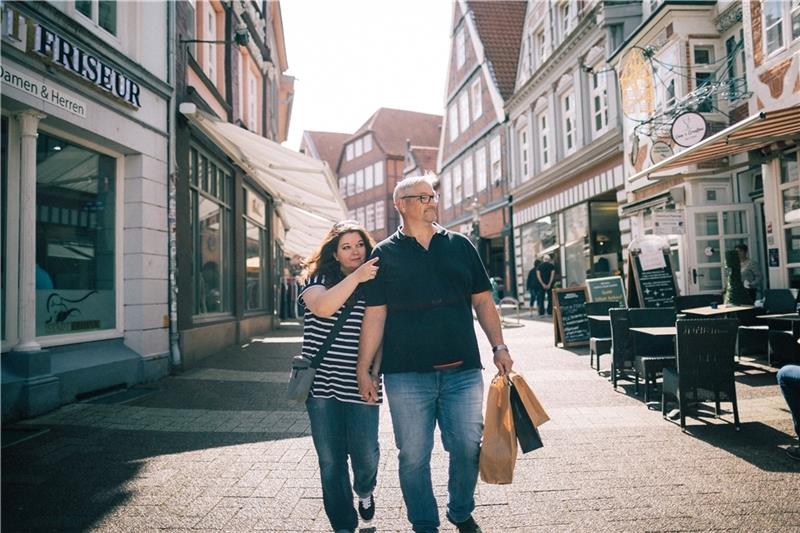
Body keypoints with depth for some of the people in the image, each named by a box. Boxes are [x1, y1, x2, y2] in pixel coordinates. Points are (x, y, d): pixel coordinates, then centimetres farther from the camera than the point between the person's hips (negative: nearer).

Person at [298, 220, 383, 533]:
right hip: (322, 385, 0)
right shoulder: (318, 278, 2)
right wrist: (355, 277, -24)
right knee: (331, 461, 6)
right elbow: (322, 308, -19)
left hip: (360, 386, 1)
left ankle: (365, 491, 38)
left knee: (365, 454, 2)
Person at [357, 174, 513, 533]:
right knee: (414, 456, 7)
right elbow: (375, 314, 0)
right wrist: (363, 369, -4)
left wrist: (499, 347, 3)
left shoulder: (460, 245, 10)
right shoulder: (385, 254, 3)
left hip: (462, 370, 2)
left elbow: (483, 301, 11)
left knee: (468, 447, 8)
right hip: (407, 374, -2)